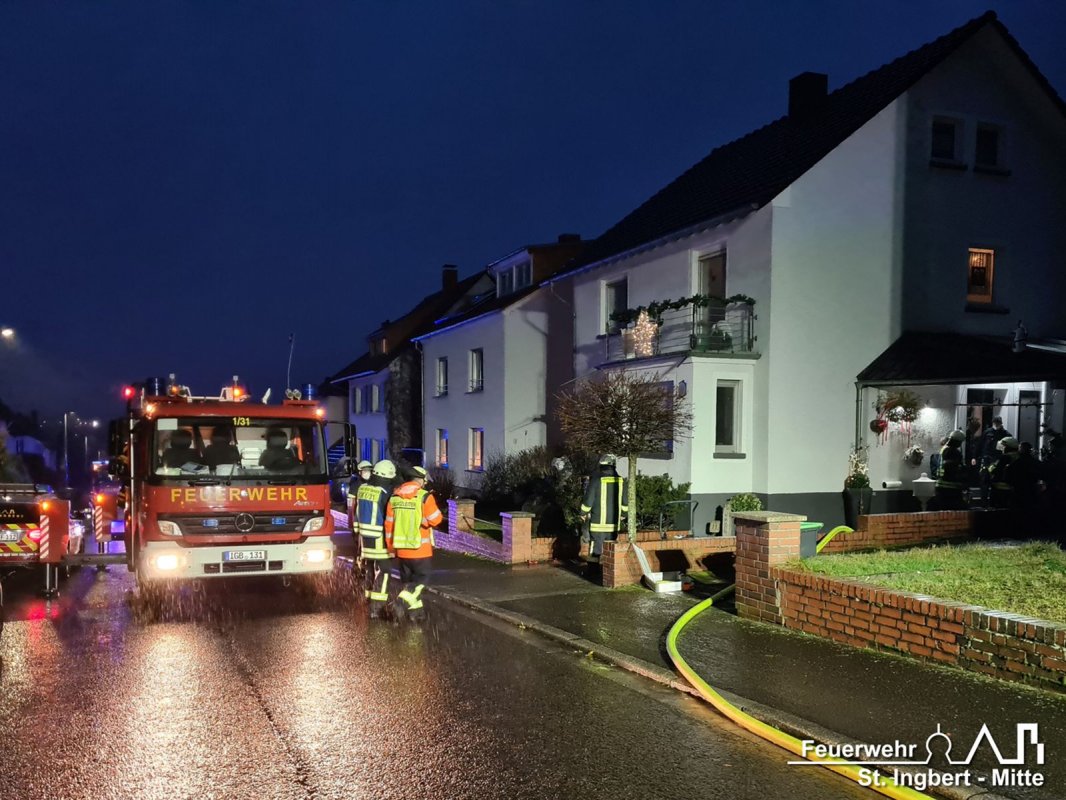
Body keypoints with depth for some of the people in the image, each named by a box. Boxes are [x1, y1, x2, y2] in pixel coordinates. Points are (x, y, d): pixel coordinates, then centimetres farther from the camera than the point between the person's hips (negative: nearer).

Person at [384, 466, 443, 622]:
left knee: (407, 579, 17)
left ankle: (414, 609, 22)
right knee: (422, 577, 8)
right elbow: (435, 520, -10)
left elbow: (389, 525, 8)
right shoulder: (424, 497, -14)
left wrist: (391, 548, 16)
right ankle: (405, 599, -11)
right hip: (420, 549, -5)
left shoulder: (394, 497, 3)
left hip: (401, 549, 5)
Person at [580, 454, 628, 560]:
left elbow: (588, 500, -8)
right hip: (614, 524, 4)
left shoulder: (596, 480, -10)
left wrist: (583, 513, 10)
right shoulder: (620, 481, 2)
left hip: (598, 524, -4)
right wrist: (622, 514, 27)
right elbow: (625, 503, 10)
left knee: (596, 551, 1)